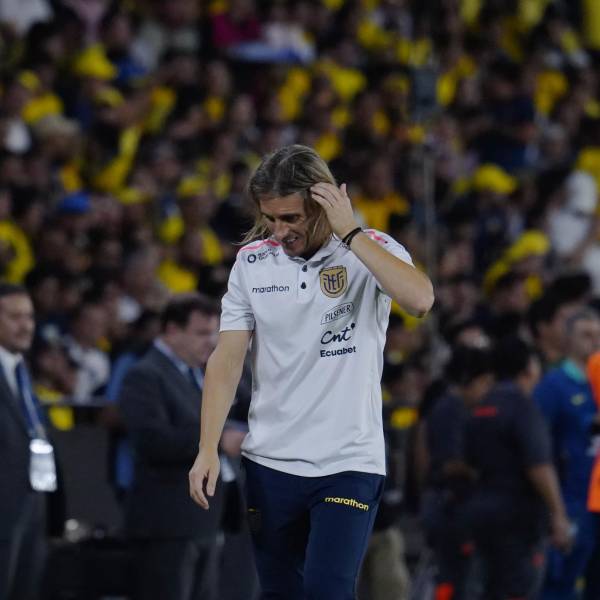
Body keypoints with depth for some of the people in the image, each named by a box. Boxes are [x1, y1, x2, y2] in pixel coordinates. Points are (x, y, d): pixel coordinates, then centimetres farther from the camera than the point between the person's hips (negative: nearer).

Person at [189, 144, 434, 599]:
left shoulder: (374, 249, -6)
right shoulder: (251, 260, 4)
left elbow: (420, 300, -26)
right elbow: (227, 358, 4)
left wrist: (350, 232, -23)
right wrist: (208, 449, -5)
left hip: (348, 463, -4)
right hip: (270, 462, 4)